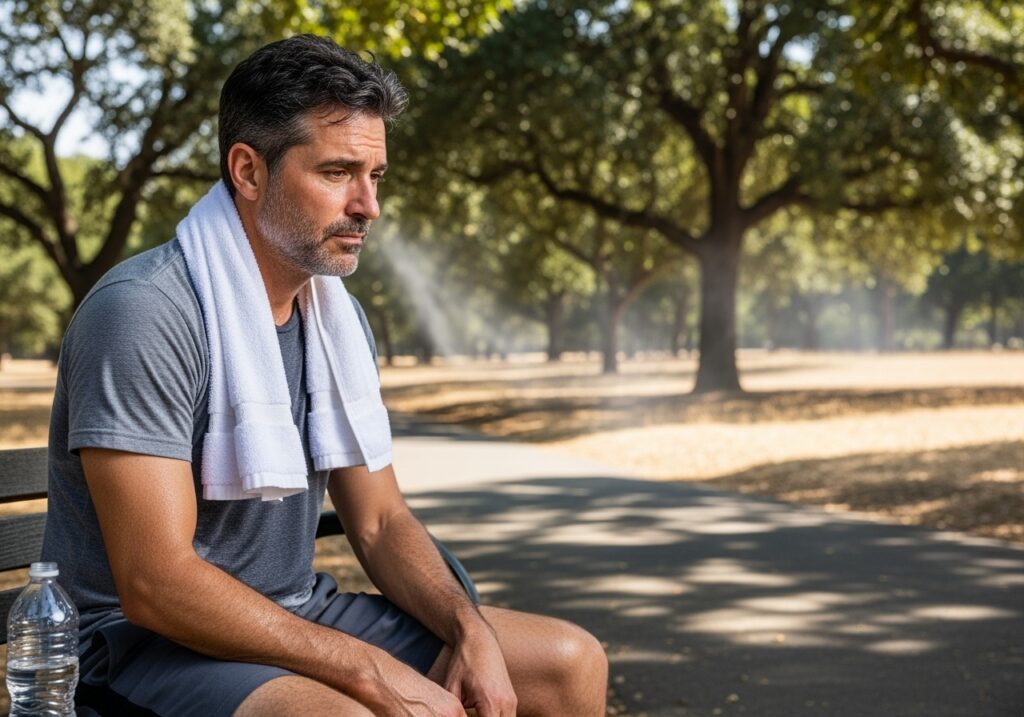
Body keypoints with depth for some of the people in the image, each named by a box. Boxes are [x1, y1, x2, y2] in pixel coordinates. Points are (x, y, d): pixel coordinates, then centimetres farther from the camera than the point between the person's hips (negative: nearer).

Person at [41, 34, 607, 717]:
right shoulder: (143, 312, -19)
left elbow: (379, 520, 11)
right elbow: (154, 584, -25)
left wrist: (471, 630, -9)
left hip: (298, 615, 8)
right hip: (148, 638, -8)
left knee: (573, 662, 4)